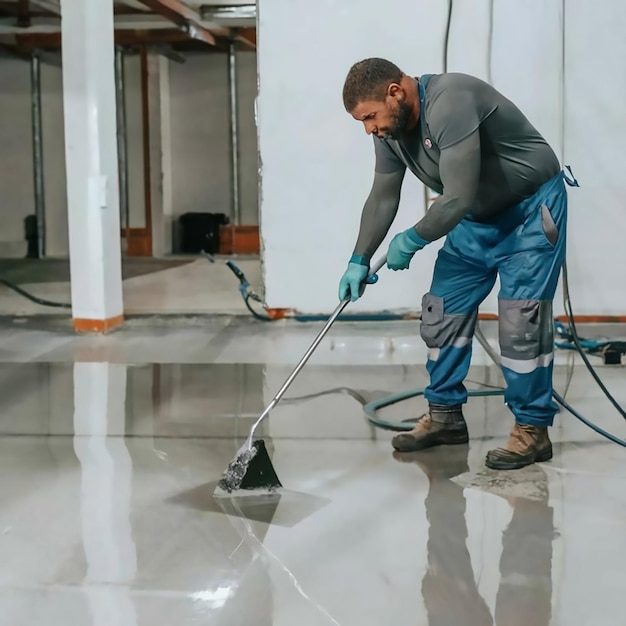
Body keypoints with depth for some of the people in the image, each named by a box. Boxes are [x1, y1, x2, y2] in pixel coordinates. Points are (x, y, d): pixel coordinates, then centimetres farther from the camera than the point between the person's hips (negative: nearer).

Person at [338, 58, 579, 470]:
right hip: (477, 215, 9)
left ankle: (533, 429, 0)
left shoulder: (449, 103, -32)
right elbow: (383, 197, 6)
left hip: (531, 208, -9)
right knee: (442, 313, 6)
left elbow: (458, 197, -35)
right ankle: (445, 416, 18)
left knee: (521, 319, -12)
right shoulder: (391, 128, -4)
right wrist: (360, 260, 1)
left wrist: (412, 241, -20)